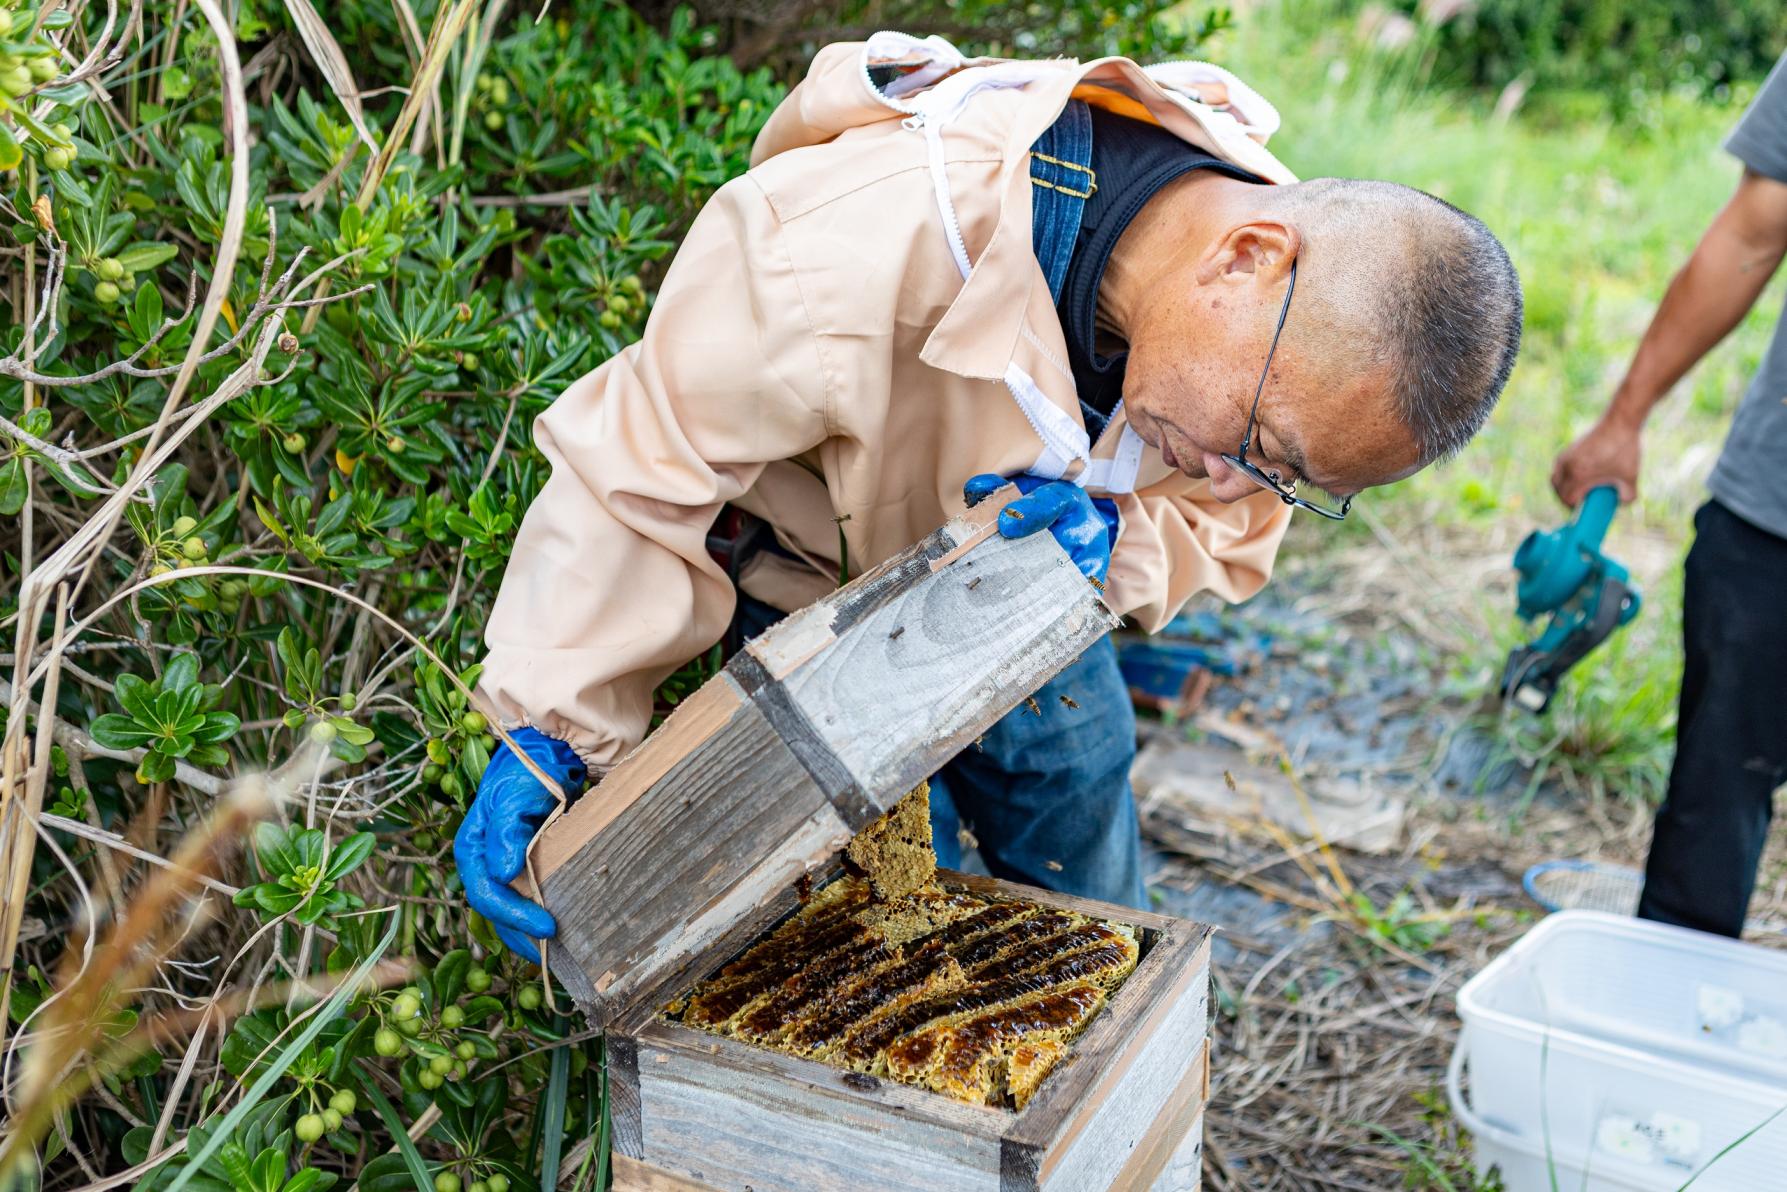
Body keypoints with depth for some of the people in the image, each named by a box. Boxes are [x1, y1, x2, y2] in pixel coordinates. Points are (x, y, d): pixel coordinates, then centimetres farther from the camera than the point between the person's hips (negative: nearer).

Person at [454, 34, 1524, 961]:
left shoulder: (1287, 331, -24)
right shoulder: (865, 249, -44)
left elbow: (1225, 536, -8)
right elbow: (644, 462, -32)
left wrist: (1113, 541, -33)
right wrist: (556, 731, -31)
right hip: (824, 610, -5)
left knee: (1101, 930, 18)